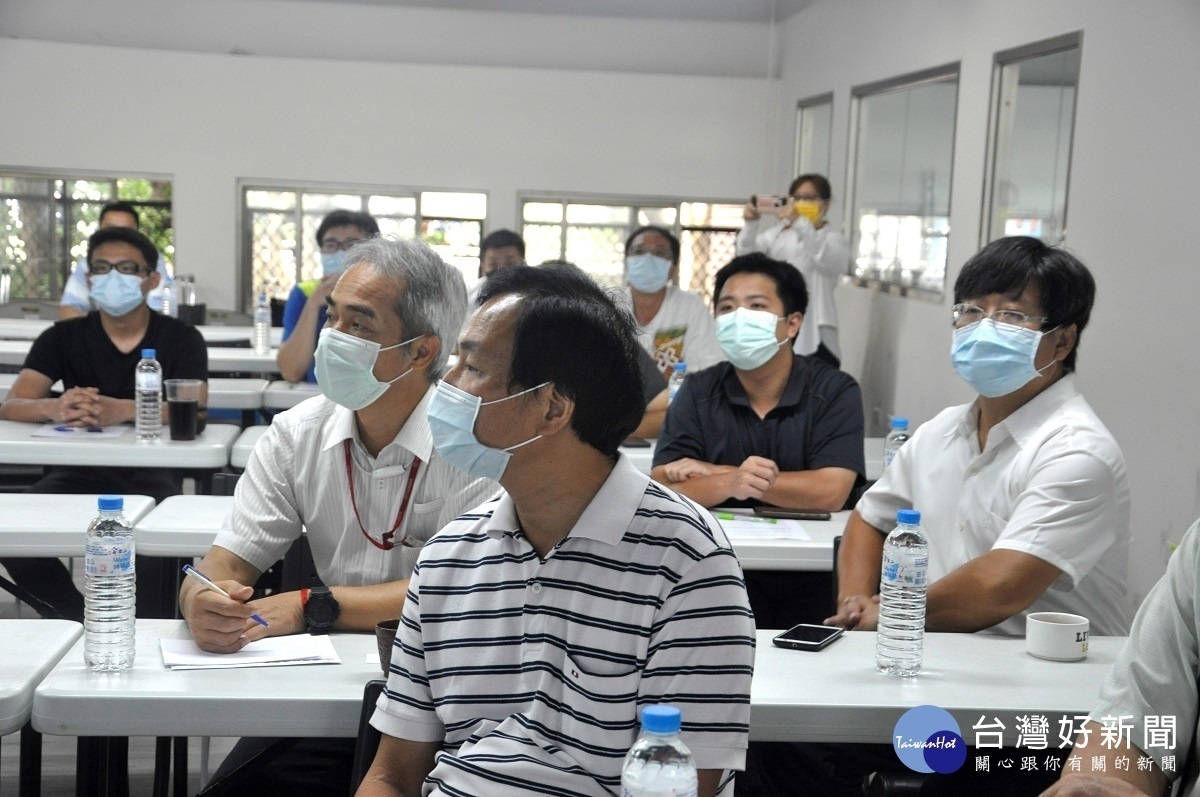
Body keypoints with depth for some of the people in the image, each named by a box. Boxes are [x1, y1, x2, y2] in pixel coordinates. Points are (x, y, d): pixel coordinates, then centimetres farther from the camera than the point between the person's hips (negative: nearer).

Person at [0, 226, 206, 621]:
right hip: (81, 467, 3)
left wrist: (122, 410, -34)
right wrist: (55, 408, -31)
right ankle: (82, 621, -3)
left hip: (153, 470, -2)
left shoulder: (181, 339, 1)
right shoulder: (63, 338, 6)